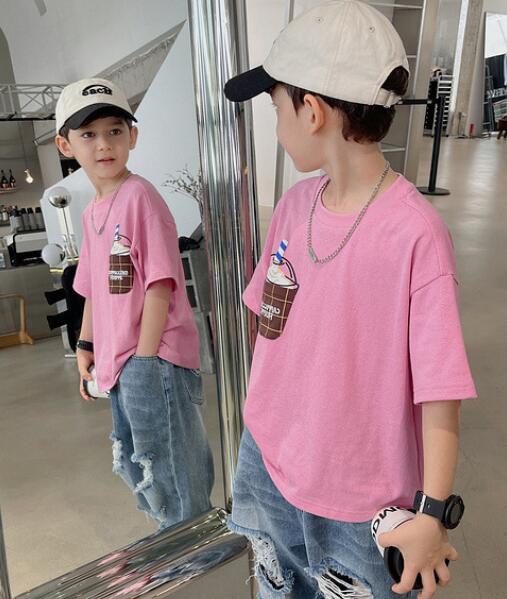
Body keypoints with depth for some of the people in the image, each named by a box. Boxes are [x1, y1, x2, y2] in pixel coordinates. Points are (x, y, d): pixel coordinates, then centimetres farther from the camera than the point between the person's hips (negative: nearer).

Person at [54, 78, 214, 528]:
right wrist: (86, 347, 17)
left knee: (168, 471, 4)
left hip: (154, 358, -9)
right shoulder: (92, 210, 12)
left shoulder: (139, 196, -14)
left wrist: (144, 359, -18)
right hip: (117, 362, 10)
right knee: (134, 466, 23)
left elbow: (159, 284, -19)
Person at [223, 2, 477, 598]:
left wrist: (435, 512, -14)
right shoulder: (294, 204, -5)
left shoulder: (416, 233, -24)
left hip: (360, 499, -5)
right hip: (266, 461, 6)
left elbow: (440, 389, -19)